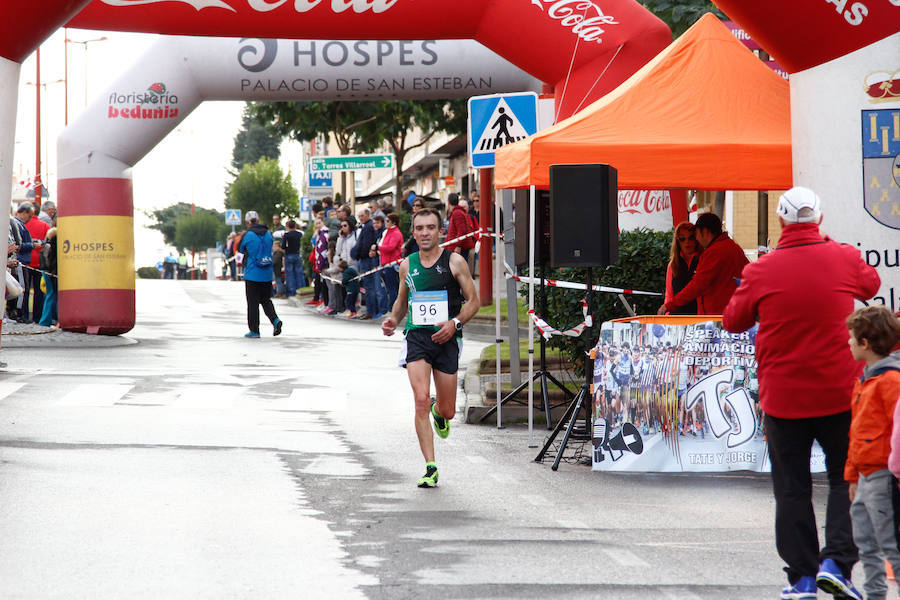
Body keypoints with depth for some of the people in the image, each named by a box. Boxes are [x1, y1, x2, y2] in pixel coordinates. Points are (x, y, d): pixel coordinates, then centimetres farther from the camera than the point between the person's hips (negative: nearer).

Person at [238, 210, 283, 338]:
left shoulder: (247, 235, -11)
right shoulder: (268, 234, 4)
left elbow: (241, 250, 3)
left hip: (252, 274, -5)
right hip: (267, 275, 5)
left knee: (253, 303, 3)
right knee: (266, 300, 17)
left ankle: (254, 330, 5)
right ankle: (275, 319, -6)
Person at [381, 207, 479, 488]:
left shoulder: (454, 262, -1)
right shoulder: (407, 265, 9)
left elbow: (473, 301, 2)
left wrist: (455, 322, -15)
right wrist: (393, 319, 3)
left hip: (446, 339, -1)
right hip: (416, 337, 1)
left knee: (447, 411, 6)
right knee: (421, 400, -17)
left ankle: (438, 412, 46)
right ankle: (430, 467, -14)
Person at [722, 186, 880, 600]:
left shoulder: (761, 272, -8)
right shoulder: (844, 259, -5)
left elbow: (733, 321, 6)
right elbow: (871, 284, 19)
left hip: (783, 398, 0)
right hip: (839, 393, 0)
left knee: (792, 488, 8)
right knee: (846, 478, 12)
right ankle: (836, 561, -3)